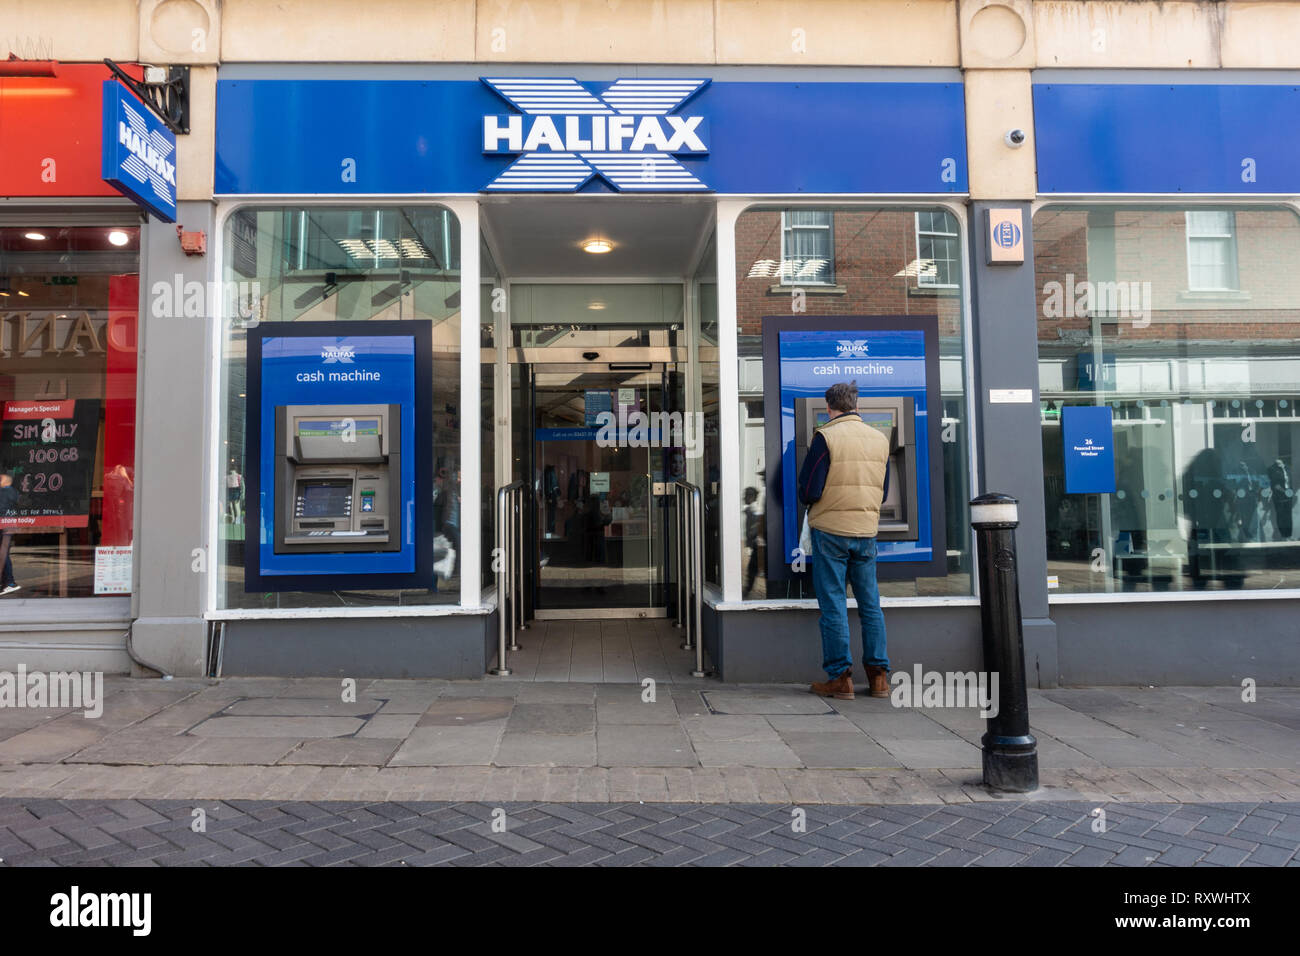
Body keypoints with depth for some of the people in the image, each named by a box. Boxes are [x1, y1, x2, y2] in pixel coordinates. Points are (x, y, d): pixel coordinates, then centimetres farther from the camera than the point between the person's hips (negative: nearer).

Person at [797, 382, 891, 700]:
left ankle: (839, 677, 5)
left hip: (830, 531, -4)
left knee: (833, 605, 2)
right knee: (870, 604, 11)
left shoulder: (826, 437, -10)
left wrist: (806, 494, 10)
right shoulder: (879, 439, 6)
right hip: (866, 531, 4)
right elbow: (884, 491, 14)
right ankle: (879, 676, 15)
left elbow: (809, 492, -12)